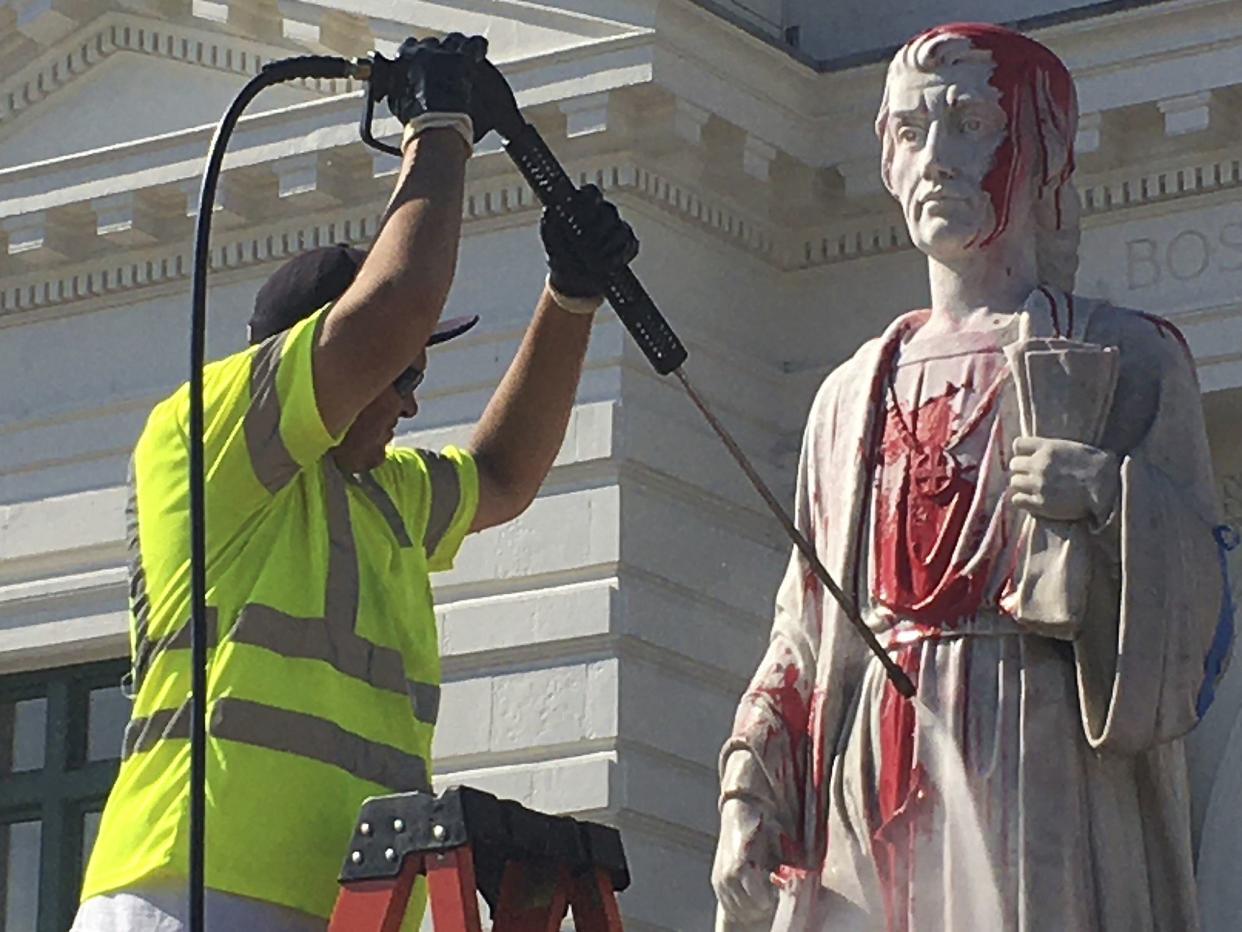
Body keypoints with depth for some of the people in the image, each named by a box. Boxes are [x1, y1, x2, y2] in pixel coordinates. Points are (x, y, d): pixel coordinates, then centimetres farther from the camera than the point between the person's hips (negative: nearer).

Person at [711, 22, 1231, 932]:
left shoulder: (1122, 358, 8)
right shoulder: (855, 392, 20)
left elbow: (1195, 590, 0)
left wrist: (1116, 499, -19)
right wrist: (751, 797, 7)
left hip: (1037, 768, -4)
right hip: (870, 785, 4)